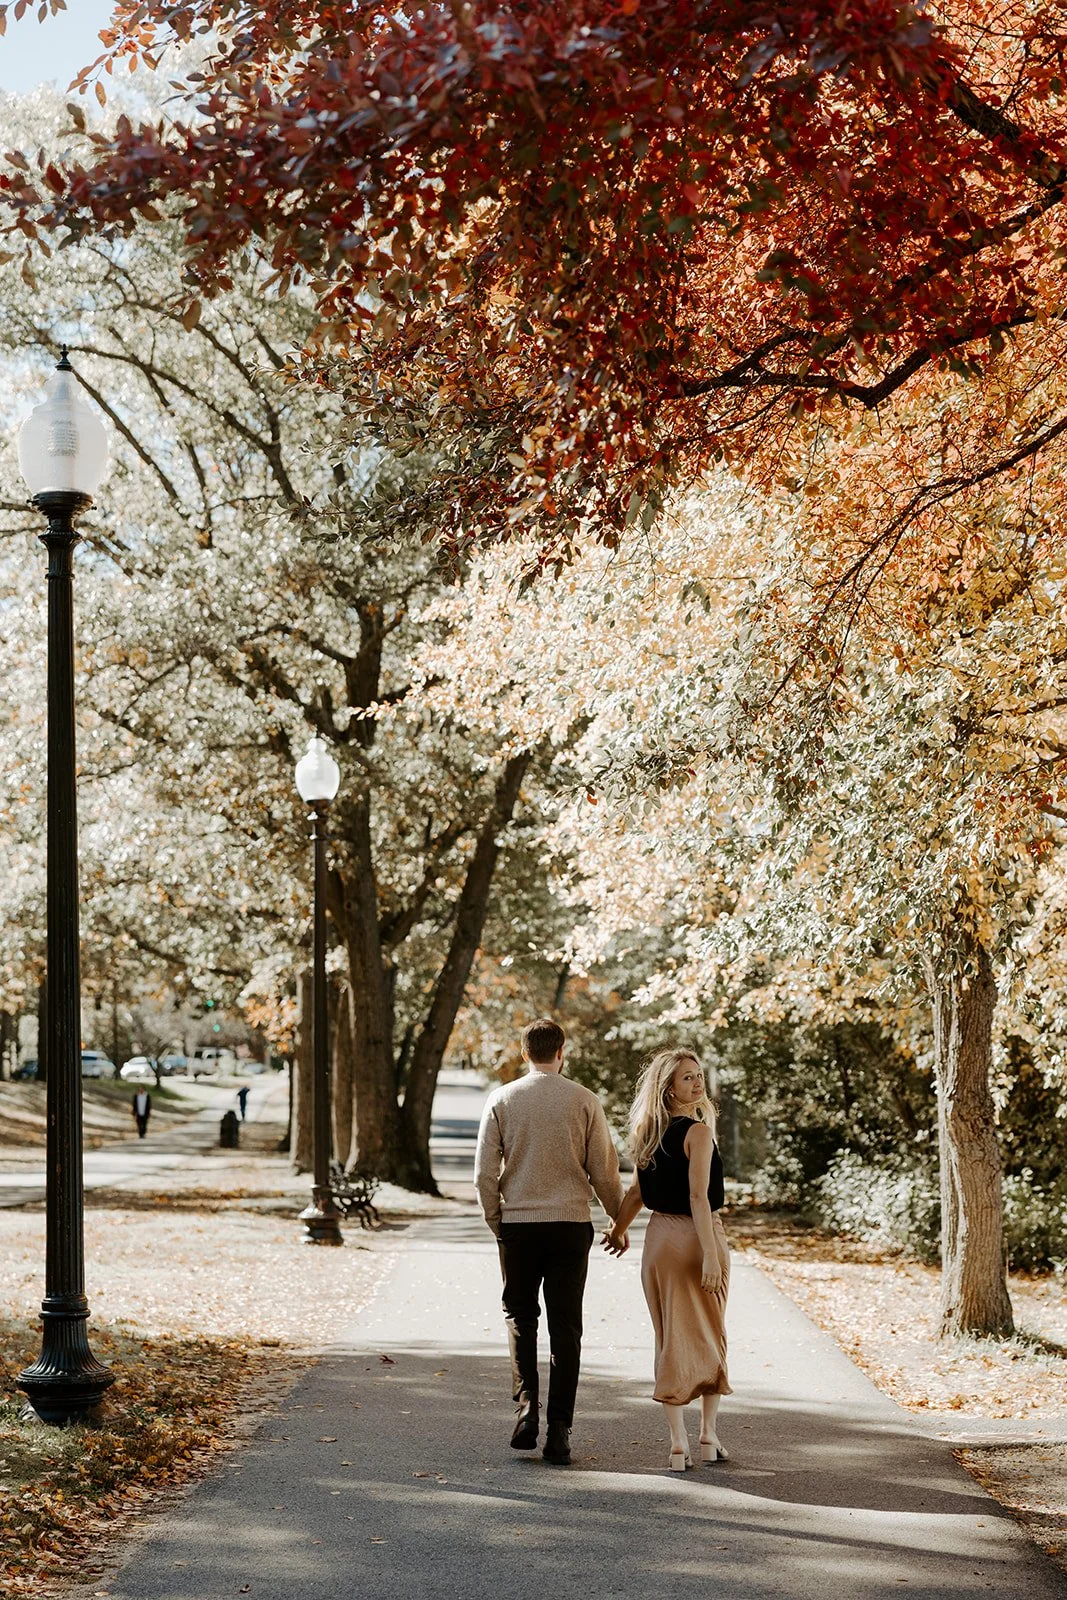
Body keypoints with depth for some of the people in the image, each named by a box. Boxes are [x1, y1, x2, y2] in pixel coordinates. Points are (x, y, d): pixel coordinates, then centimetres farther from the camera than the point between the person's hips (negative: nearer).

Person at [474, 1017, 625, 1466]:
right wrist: (620, 1221, 14)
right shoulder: (584, 1101, -2)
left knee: (520, 1315, 16)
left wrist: (496, 1221, 13)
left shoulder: (501, 1100, -1)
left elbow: (485, 1173, -1)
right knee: (565, 1325, 5)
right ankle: (558, 1429, 4)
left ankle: (526, 1404, -1)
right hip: (570, 1224, 0)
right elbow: (604, 1172, 0)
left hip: (517, 1223, 0)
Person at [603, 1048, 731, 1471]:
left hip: (659, 1237, 6)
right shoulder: (698, 1132, -15)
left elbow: (635, 1192, 14)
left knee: (671, 1340, 8)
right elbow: (698, 1197, -21)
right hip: (696, 1236, -6)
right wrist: (711, 1254, -23)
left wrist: (618, 1229, 30)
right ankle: (709, 1437, 16)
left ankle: (679, 1444, 6)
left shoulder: (650, 1134, 7)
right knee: (709, 1338, 10)